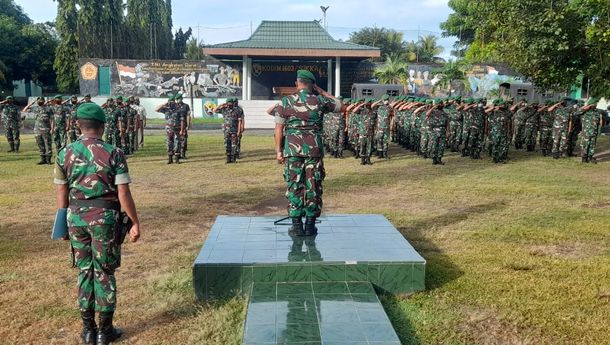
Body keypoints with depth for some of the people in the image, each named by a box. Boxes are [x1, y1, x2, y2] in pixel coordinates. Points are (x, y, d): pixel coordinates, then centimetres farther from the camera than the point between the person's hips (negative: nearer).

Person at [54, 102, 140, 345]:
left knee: (85, 271, 14)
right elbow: (123, 194, -12)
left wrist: (65, 222, 17)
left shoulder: (65, 154, 0)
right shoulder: (113, 153, -10)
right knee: (105, 273, 7)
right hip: (104, 216, -3)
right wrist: (135, 223, -3)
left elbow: (62, 194, 4)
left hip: (76, 216, 3)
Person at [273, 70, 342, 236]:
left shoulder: (286, 101, 1)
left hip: (292, 149, -1)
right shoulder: (320, 101, 3)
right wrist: (321, 91, 21)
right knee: (313, 186, 8)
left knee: (294, 186, 5)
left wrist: (278, 150, 5)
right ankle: (310, 225, 11)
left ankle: (297, 225, 6)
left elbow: (279, 128, -1)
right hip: (315, 149, 1)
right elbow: (339, 105, 22)